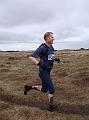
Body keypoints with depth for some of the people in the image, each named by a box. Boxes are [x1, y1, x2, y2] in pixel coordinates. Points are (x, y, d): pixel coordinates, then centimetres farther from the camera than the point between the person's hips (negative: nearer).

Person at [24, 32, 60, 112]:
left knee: (44, 89, 19)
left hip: (48, 71, 9)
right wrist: (39, 64, -37)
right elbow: (31, 57, -23)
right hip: (44, 72, -9)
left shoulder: (51, 48, 8)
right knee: (52, 89, -4)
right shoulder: (42, 48, -18)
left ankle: (29, 87, 33)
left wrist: (55, 59, 10)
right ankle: (51, 106, 15)